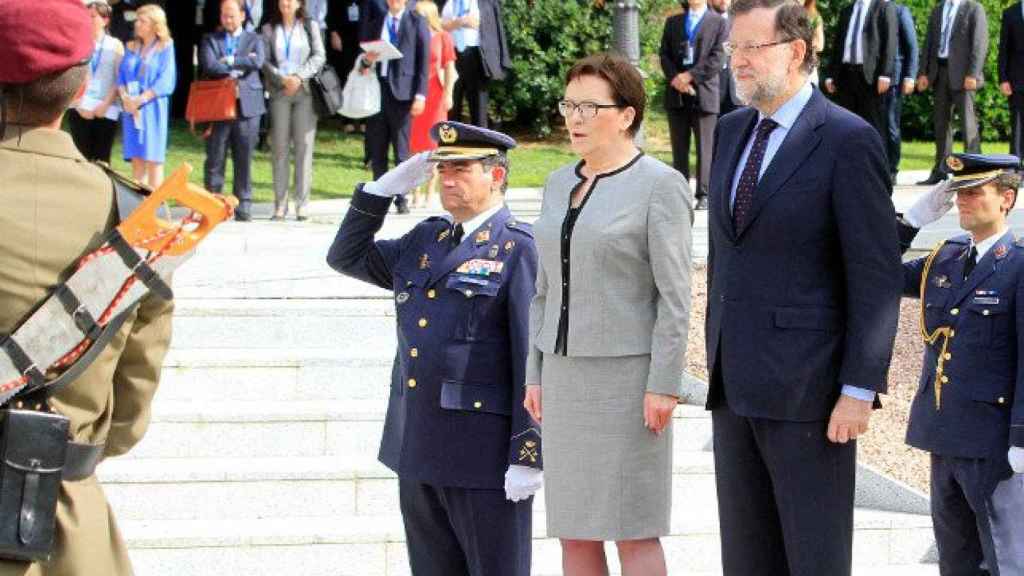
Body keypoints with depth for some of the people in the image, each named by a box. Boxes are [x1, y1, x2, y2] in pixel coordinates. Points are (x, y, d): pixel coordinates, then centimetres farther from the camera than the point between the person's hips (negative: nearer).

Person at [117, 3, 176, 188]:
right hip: (131, 109, 4)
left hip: (152, 108, -4)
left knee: (153, 159, -4)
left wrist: (139, 100, -15)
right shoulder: (132, 49, 15)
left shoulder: (165, 48, 0)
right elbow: (121, 77, 11)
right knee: (137, 160, 2)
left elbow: (165, 82, -8)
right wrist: (126, 98, -9)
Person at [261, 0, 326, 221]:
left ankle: (301, 203, -4)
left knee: (304, 145, -5)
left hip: (305, 90, 0)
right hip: (279, 92, 0)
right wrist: (282, 78, -11)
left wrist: (299, 77, -10)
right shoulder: (269, 29, 10)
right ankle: (280, 204, -1)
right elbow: (265, 61, 3)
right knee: (279, 147, -2)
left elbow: (319, 56, 2)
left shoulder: (309, 27, 10)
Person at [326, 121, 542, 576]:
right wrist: (388, 186, 11)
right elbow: (347, 256, 23)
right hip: (418, 451, 8)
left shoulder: (521, 249, -9)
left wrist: (528, 457, -18)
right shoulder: (426, 240, 15)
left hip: (485, 453, -7)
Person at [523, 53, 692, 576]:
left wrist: (664, 385, -18)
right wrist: (536, 374, 11)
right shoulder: (560, 185, 11)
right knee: (574, 530, 8)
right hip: (567, 374, 7)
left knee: (632, 530, -5)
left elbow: (675, 293, -13)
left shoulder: (660, 186, -10)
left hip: (629, 375, -7)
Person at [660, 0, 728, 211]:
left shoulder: (719, 23, 5)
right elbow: (664, 54, 11)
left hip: (704, 93, -4)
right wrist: (675, 78, -7)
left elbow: (716, 58, -5)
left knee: (705, 147, -5)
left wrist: (690, 76, -12)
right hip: (676, 95, 4)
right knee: (679, 147, 5)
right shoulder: (673, 22, 18)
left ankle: (703, 195, -3)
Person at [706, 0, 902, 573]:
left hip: (807, 387, -7)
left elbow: (878, 277, -13)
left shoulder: (849, 140, -11)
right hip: (736, 381, 7)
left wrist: (859, 390, -17)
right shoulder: (732, 132, 12)